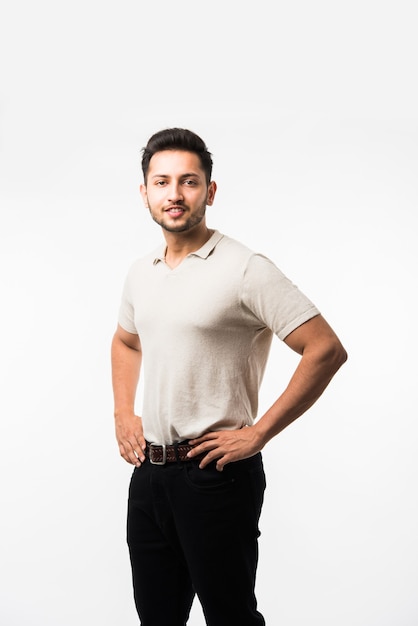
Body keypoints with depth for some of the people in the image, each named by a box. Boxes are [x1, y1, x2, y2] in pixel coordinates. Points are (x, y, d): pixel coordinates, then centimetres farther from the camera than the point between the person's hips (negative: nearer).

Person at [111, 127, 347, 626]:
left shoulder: (244, 270, -13)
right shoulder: (140, 273, 9)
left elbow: (326, 350, -18)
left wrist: (258, 434, -16)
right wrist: (123, 413, 14)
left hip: (215, 475, -6)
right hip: (149, 471, 7)